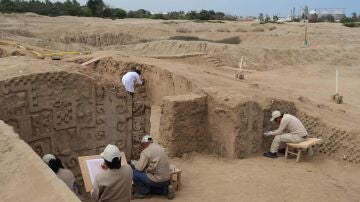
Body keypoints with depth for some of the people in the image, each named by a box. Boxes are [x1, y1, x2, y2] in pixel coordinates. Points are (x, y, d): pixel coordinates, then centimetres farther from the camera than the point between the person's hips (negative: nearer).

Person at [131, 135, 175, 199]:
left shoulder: (146, 151, -12)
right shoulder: (160, 148, 12)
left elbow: (139, 168, -14)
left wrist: (133, 162, 7)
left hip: (157, 180, -8)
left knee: (135, 173, 0)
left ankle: (145, 192, 10)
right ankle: (166, 190, 13)